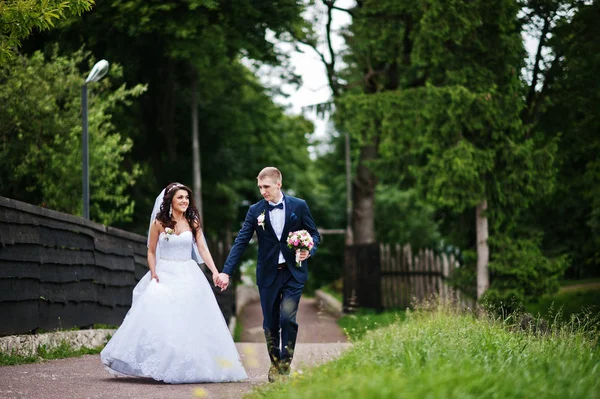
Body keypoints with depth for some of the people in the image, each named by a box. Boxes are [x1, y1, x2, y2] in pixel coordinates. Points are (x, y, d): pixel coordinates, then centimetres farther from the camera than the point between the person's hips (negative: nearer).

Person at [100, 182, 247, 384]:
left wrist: (215, 272, -13)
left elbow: (203, 249, 0)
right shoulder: (159, 222, 1)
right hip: (164, 275, -2)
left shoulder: (193, 222, 5)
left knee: (191, 320, -2)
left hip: (188, 276, 2)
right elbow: (151, 252, 6)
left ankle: (190, 366, 8)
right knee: (159, 319, -12)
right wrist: (153, 274, -7)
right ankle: (161, 367, -7)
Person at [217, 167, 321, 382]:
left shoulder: (299, 206, -1)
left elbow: (314, 234, 7)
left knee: (287, 318, -13)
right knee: (270, 322, 6)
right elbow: (240, 242, -3)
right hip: (268, 274, 2)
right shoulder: (255, 210, 0)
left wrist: (309, 250, -15)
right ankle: (274, 363, 23)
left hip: (293, 273, -2)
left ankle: (285, 364, -1)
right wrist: (226, 272, -11)